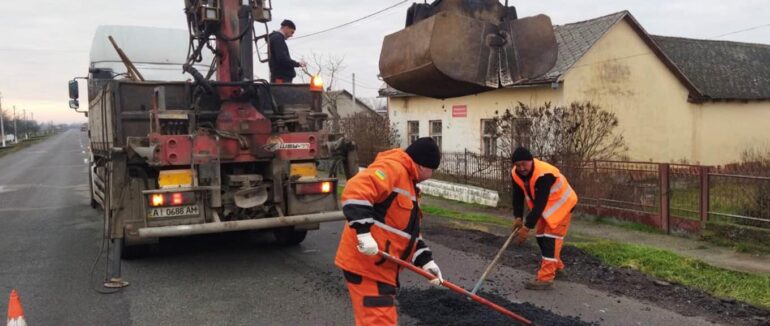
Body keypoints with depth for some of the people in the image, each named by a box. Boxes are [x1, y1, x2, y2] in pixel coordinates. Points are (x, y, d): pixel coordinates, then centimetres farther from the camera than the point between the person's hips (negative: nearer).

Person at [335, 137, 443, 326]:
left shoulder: (407, 182, 22)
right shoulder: (392, 168, -12)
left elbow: (409, 231, 22)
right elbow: (355, 191, -29)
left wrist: (425, 260, 10)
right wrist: (363, 231, -33)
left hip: (379, 265, 11)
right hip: (366, 264, -11)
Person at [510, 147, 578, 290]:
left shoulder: (544, 175, -38)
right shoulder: (516, 174, -14)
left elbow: (539, 204, -38)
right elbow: (518, 196, -5)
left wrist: (527, 227, -38)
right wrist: (518, 217, -19)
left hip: (561, 203, -8)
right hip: (545, 205, 8)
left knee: (551, 237, -16)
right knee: (541, 235, 14)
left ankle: (546, 278, -18)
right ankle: (555, 265, 36)